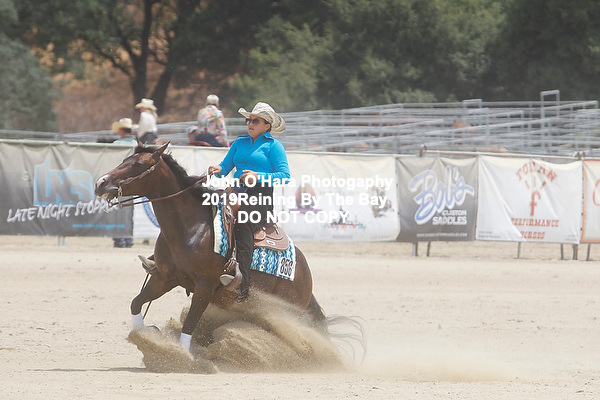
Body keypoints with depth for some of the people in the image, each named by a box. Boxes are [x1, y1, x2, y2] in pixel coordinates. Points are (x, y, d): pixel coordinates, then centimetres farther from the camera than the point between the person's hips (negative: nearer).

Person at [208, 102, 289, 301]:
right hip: (237, 194, 7)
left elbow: (284, 176, -4)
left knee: (243, 219, -30)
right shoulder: (240, 143, 22)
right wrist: (218, 170, -5)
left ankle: (242, 284, -37)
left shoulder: (274, 146, 5)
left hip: (261, 196, -7)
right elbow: (225, 167, 19)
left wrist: (258, 177, -16)